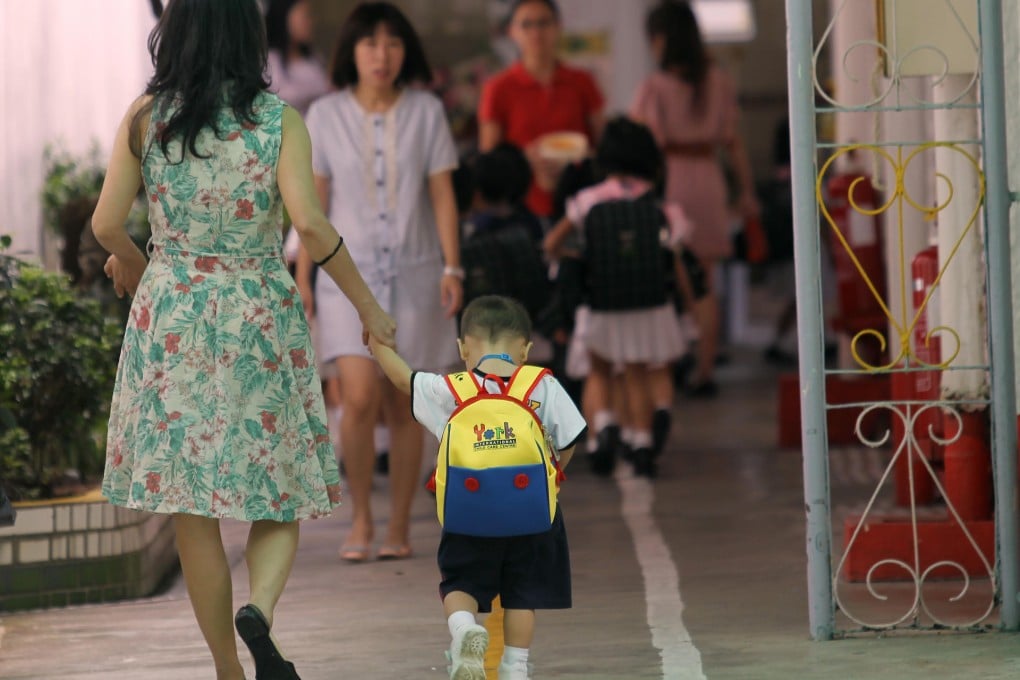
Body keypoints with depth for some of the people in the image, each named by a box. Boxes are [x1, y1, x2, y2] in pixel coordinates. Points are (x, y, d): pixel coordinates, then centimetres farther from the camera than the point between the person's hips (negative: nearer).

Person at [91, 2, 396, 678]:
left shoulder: (146, 116, -2)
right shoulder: (279, 119, -7)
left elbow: (107, 223, -3)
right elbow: (309, 222, -17)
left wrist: (131, 260, 19)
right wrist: (366, 302, -6)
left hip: (171, 315, 1)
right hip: (260, 315, -1)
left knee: (193, 507, 9)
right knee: (279, 498, 10)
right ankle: (259, 610, -19)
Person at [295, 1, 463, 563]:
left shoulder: (425, 112, 2)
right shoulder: (326, 115, 2)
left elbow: (443, 195, 3)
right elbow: (313, 202, 5)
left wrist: (452, 268, -5)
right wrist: (301, 279, 4)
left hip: (413, 274, 1)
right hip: (350, 272, -1)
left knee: (404, 406, 3)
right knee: (359, 398, -14)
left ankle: (399, 526, 14)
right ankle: (360, 518, 3)